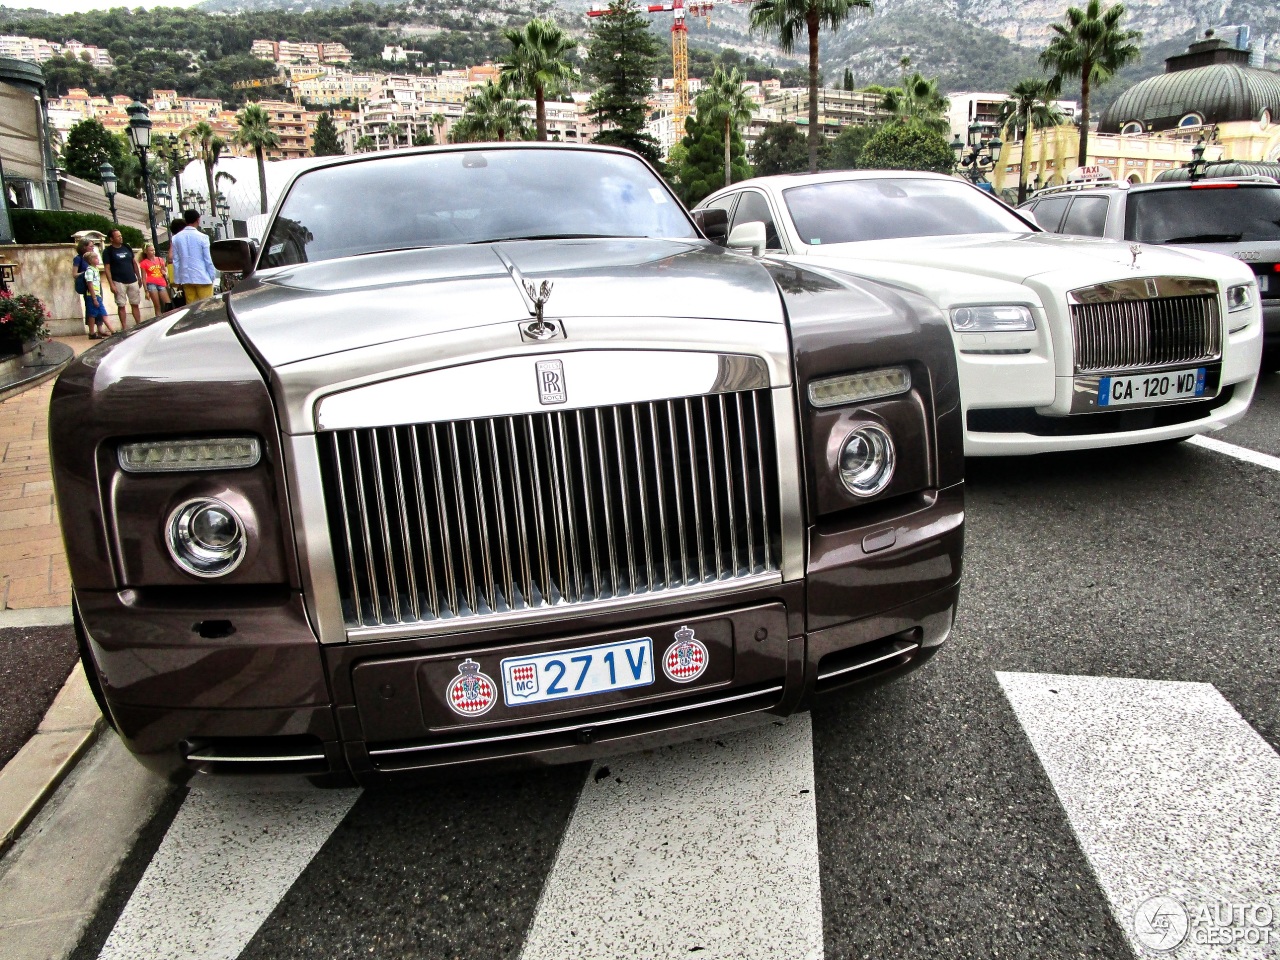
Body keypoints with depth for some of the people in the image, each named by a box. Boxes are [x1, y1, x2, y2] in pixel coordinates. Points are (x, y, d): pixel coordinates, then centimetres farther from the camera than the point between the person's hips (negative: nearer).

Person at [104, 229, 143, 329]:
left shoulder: (127, 247, 9)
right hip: (119, 282, -4)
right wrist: (111, 284, -12)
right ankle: (124, 327, 3)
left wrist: (139, 277, 12)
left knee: (135, 304, 5)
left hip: (132, 280, 4)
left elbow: (134, 262, 15)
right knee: (121, 305, -1)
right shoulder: (108, 251, -3)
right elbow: (107, 268, -5)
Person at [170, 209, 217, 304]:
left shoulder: (176, 238, 6)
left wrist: (177, 279, 12)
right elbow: (208, 260, -6)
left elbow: (176, 261, 7)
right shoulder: (202, 237, -7)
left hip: (186, 278, 5)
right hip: (202, 278, -4)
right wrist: (212, 276, 2)